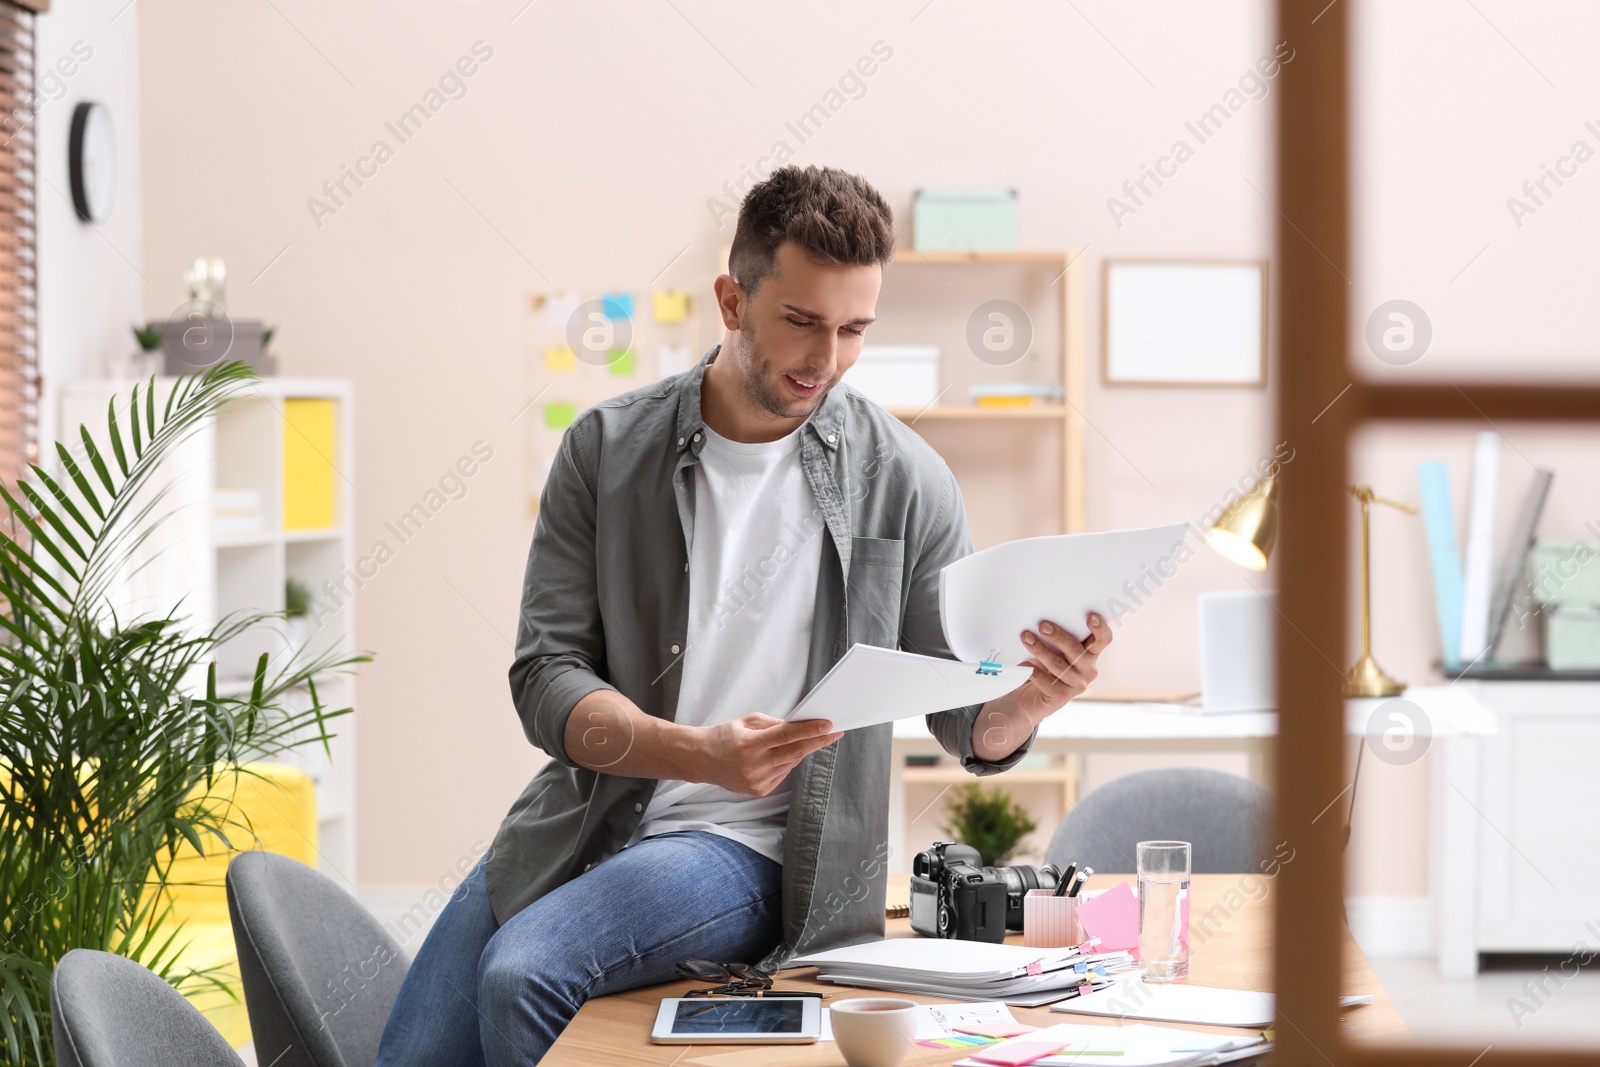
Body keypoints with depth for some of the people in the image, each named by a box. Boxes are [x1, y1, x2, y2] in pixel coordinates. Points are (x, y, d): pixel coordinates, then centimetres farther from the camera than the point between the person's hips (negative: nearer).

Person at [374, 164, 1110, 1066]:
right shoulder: (606, 449, 1)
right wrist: (698, 754, -24)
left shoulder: (905, 482, -2)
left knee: (522, 975, -27)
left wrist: (1032, 699, -21)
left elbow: (970, 726, 3)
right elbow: (548, 678, -5)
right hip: (583, 819, 3)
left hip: (755, 849, -3)